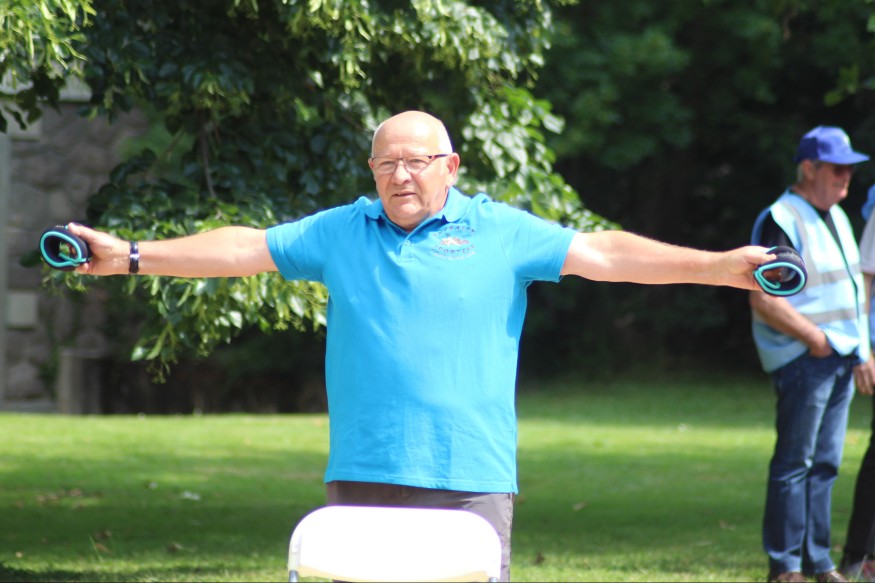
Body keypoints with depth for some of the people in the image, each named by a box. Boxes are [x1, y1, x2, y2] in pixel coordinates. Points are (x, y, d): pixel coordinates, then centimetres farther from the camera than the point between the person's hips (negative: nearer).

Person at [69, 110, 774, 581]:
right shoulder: (340, 232, 12)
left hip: (471, 475, -2)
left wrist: (721, 266, -6)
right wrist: (131, 256, 9)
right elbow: (244, 248, 13)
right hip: (363, 474, 2)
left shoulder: (501, 232, 5)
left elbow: (604, 254, 1)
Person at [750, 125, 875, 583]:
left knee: (824, 464, 12)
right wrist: (814, 338, -18)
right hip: (802, 360, -9)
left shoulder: (837, 216, 18)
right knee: (794, 463, -5)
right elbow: (763, 299, -19)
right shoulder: (781, 220, -12)